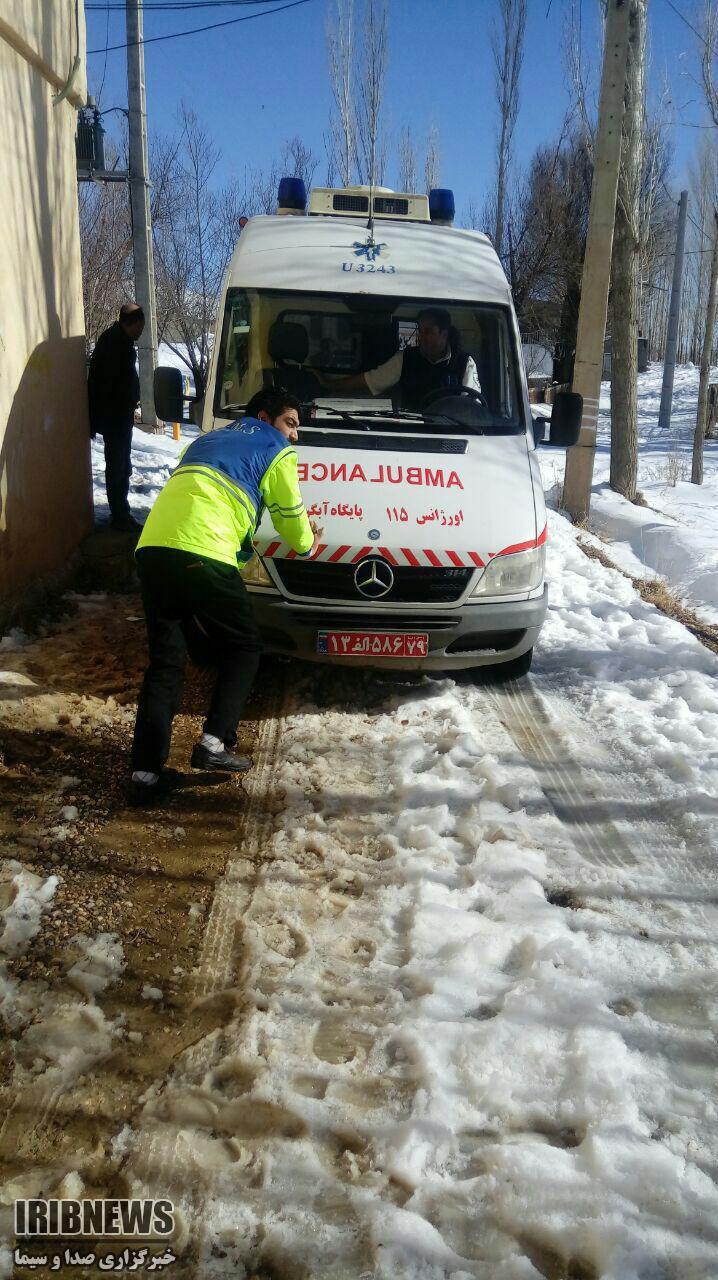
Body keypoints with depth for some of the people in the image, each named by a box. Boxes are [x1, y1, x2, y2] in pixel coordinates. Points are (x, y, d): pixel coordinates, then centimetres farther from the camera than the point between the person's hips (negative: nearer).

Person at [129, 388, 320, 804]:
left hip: (151, 548, 7)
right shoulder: (277, 452, 13)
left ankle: (146, 772, 6)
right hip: (203, 555, -6)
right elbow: (290, 516, 16)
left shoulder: (204, 441, 35)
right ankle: (215, 742, 2)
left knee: (165, 661, 12)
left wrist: (242, 547, 40)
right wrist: (306, 543, 39)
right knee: (244, 648, 14)